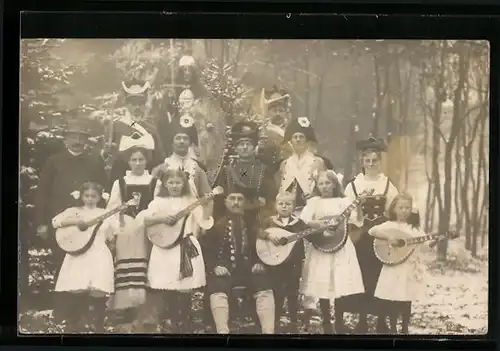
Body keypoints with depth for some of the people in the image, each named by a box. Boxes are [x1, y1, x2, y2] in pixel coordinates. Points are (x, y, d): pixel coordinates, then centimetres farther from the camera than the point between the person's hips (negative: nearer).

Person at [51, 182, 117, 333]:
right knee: (75, 294, -7)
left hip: (98, 257, 0)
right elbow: (55, 221, -3)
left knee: (98, 294, -8)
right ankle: (74, 327, 12)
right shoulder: (75, 211, 9)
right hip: (78, 256, 0)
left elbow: (113, 236, 6)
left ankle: (98, 327, 9)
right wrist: (73, 221, -15)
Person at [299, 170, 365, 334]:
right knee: (323, 286, 1)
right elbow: (302, 221, -7)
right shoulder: (314, 202, 5)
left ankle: (339, 323, 15)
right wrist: (319, 224, -22)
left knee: (340, 285, 0)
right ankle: (326, 323, 15)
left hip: (341, 248, 0)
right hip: (320, 248, 0)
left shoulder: (343, 201, 6)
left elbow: (357, 221, -5)